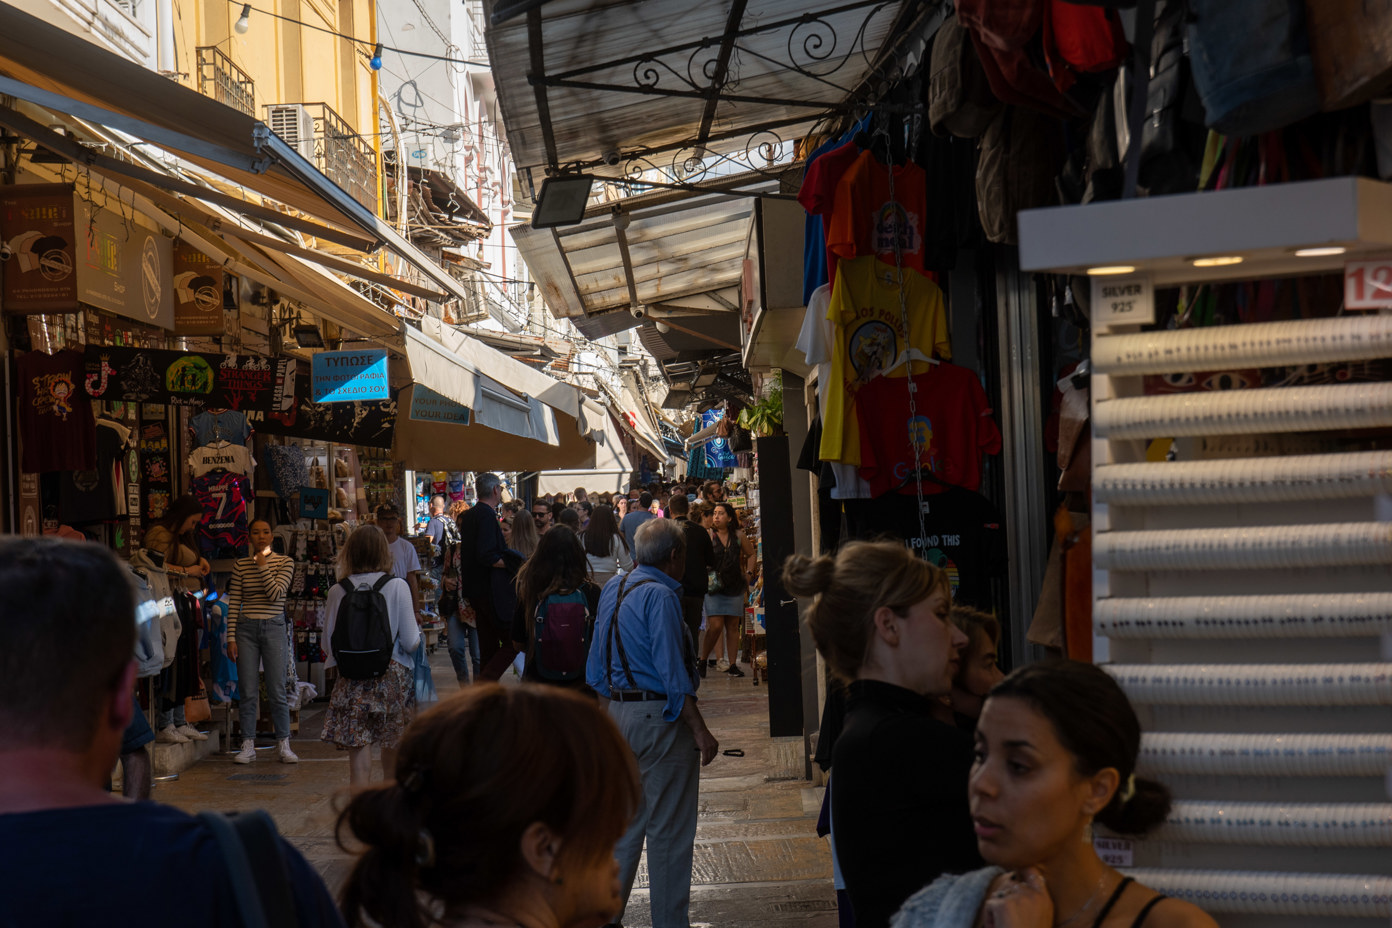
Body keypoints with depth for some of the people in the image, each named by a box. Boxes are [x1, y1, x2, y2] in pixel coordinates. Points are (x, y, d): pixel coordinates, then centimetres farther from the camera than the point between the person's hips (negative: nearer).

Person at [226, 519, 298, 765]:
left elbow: (276, 594, -12)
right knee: (248, 692, 2)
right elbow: (233, 603, 5)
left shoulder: (285, 562, 2)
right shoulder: (240, 565, 6)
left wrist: (262, 564, -10)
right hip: (246, 629, 1)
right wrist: (231, 638, -1)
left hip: (274, 627, -1)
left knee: (277, 691, -1)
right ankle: (248, 746, 9)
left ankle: (283, 745, 8)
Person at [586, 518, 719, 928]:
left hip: (617, 714, 9)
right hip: (660, 718, -8)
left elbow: (597, 668, 16)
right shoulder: (660, 595, -16)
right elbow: (671, 672, -20)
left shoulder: (612, 590, 10)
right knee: (669, 830, 2)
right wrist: (700, 729, -18)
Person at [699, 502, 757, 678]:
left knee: (733, 626, 4)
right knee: (716, 626, -11)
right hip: (713, 586, -3)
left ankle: (732, 664, 10)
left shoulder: (738, 537, 6)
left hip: (735, 586, 3)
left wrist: (748, 573, 11)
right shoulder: (708, 536, -3)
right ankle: (703, 660, 6)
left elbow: (751, 555, 21)